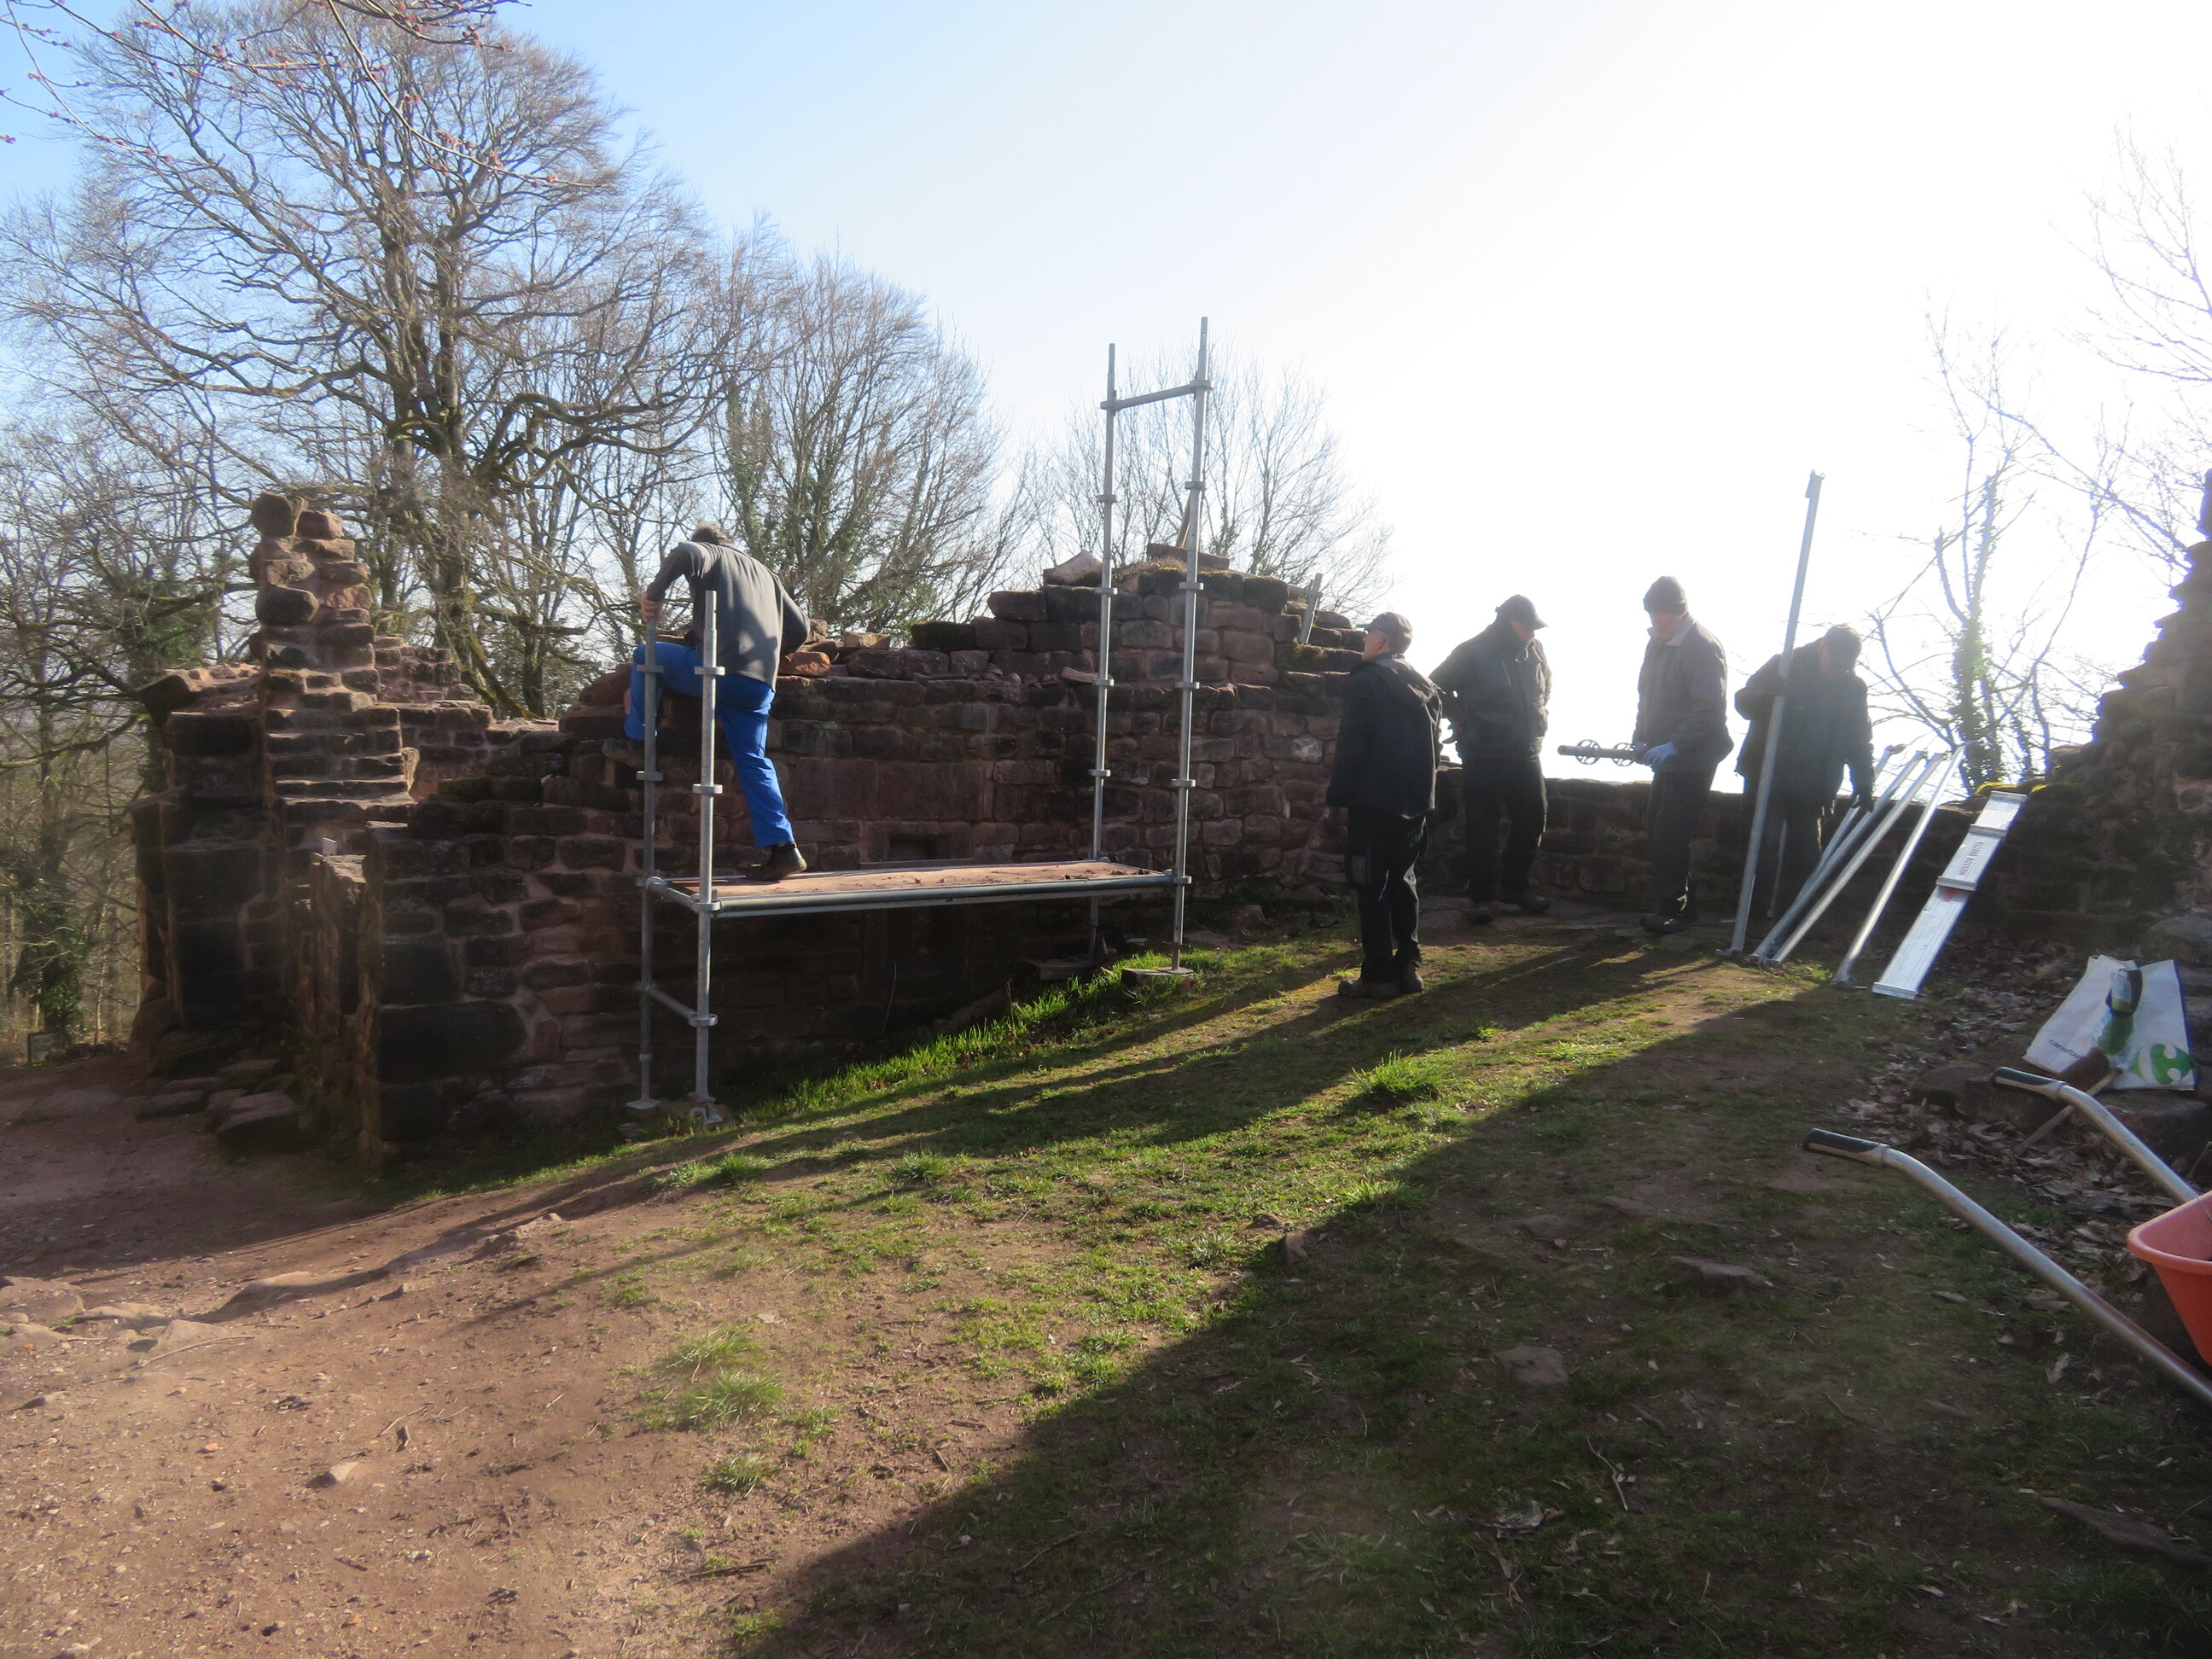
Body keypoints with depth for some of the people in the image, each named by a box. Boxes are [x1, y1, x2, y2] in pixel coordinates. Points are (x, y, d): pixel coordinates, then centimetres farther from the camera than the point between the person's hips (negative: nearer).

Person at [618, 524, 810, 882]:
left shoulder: (711, 555, 14)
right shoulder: (764, 572, 32)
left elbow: (685, 554, -13)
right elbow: (799, 628, 29)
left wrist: (654, 592, -2)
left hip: (717, 669, -5)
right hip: (760, 685, 5)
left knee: (645, 655, 20)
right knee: (754, 762, 9)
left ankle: (636, 741, 19)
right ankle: (782, 847, -3)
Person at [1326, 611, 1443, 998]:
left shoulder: (1365, 681, -9)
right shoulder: (1423, 687, 12)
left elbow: (1351, 745, -14)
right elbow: (1432, 746, 16)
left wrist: (1337, 794, -9)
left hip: (1374, 802, -7)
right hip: (1415, 803, 7)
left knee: (1371, 887, -1)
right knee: (1402, 881, 15)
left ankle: (1378, 975, 0)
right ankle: (1408, 966, 13)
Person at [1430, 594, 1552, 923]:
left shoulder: (1534, 650, 7)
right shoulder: (1472, 653, -10)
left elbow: (1547, 682, 28)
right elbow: (1437, 687, -3)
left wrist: (1542, 711, 14)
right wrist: (1462, 721, -7)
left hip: (1526, 753, 6)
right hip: (1483, 757, -6)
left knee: (1532, 820, 9)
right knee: (1483, 828, 0)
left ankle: (1515, 886, 25)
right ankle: (1481, 897, 7)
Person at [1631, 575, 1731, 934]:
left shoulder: (1703, 648, -14)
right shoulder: (1657, 644, 13)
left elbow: (1710, 708, -20)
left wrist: (1673, 745, -24)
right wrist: (1641, 737, 7)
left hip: (1692, 760, -9)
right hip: (1666, 759, 9)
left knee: (1670, 837, -10)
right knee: (1656, 835, 10)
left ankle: (1672, 910, -2)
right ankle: (1682, 904, 22)